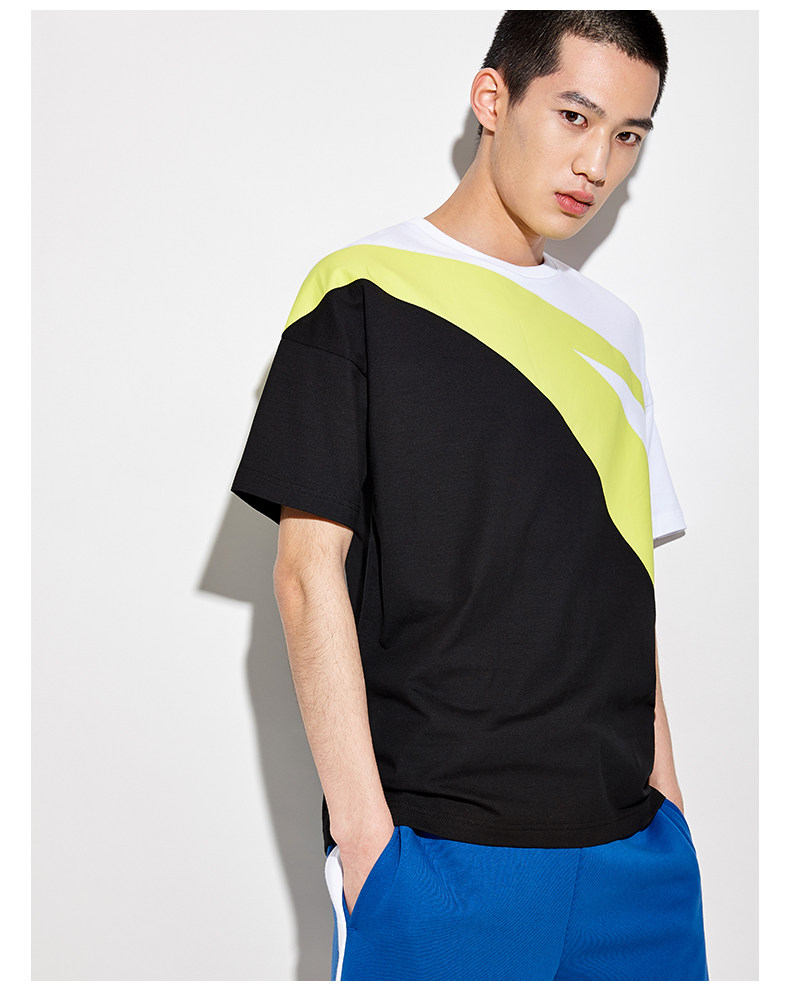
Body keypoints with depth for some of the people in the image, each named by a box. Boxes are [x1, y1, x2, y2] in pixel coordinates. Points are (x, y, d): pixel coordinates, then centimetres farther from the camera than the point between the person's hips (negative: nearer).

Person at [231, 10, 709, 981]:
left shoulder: (612, 327, 14)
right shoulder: (363, 290, -3)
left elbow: (627, 581, 15)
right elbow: (309, 569, -7)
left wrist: (665, 795, 9)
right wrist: (364, 827, -12)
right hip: (437, 844, -5)